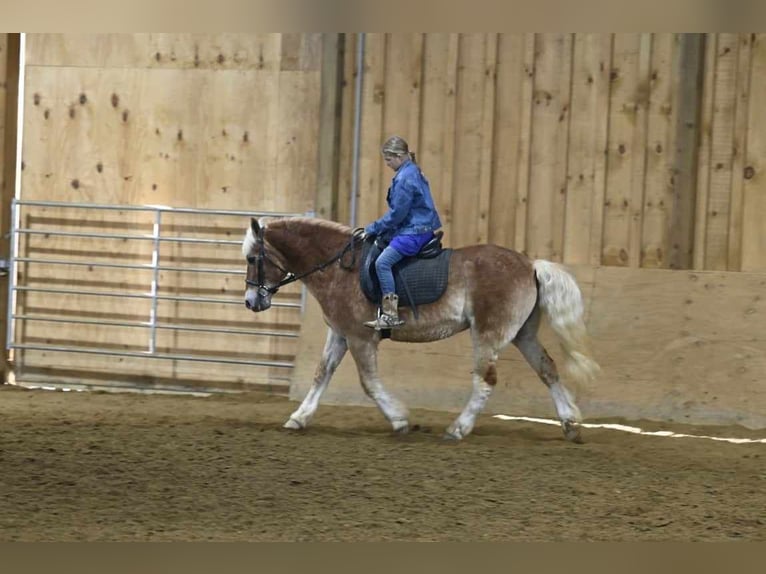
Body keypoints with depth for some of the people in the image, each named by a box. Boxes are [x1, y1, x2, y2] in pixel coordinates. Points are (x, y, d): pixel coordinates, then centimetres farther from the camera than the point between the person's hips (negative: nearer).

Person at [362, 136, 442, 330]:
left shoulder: (405, 177, -16)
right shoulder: (413, 172, 15)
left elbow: (396, 214, -18)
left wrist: (373, 229, -8)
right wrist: (376, 228, 19)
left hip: (414, 232, -11)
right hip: (420, 228, 11)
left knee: (383, 262, -22)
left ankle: (391, 315, -26)